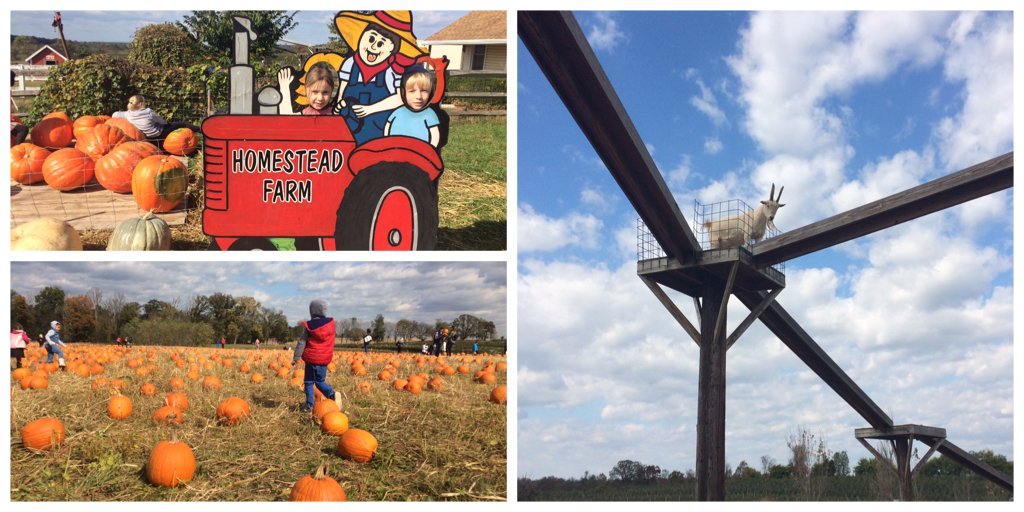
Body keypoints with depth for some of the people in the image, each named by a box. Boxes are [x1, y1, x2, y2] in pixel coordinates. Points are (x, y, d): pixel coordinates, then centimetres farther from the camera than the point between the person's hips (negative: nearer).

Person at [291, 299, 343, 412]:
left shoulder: (308, 326, -8)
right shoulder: (331, 323, 0)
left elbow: (302, 342, -8)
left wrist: (296, 357, -4)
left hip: (311, 358, -3)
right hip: (324, 358, 3)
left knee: (308, 382, 9)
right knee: (320, 381, 13)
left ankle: (309, 406, 2)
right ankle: (332, 394, -15)